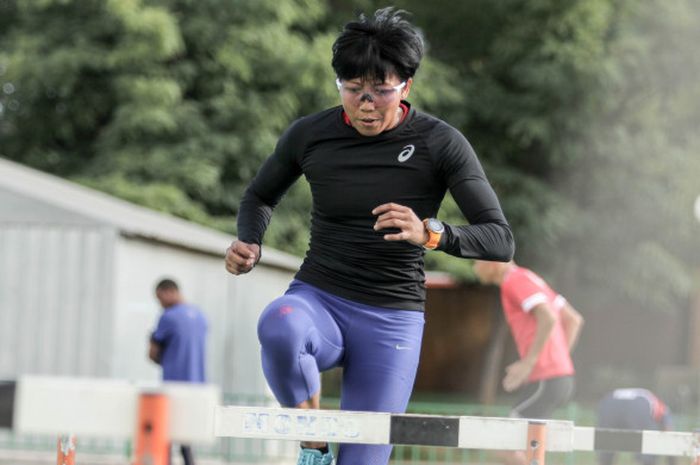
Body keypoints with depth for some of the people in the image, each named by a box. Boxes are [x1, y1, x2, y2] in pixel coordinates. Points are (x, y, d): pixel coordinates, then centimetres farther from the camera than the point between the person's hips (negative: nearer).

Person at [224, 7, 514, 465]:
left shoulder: (440, 144, -9)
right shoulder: (309, 135, -2)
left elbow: (501, 240, -13)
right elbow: (261, 196, 18)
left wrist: (430, 233, -33)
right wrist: (249, 245, -5)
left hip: (392, 321, -1)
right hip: (318, 301, 1)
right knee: (279, 325, -37)